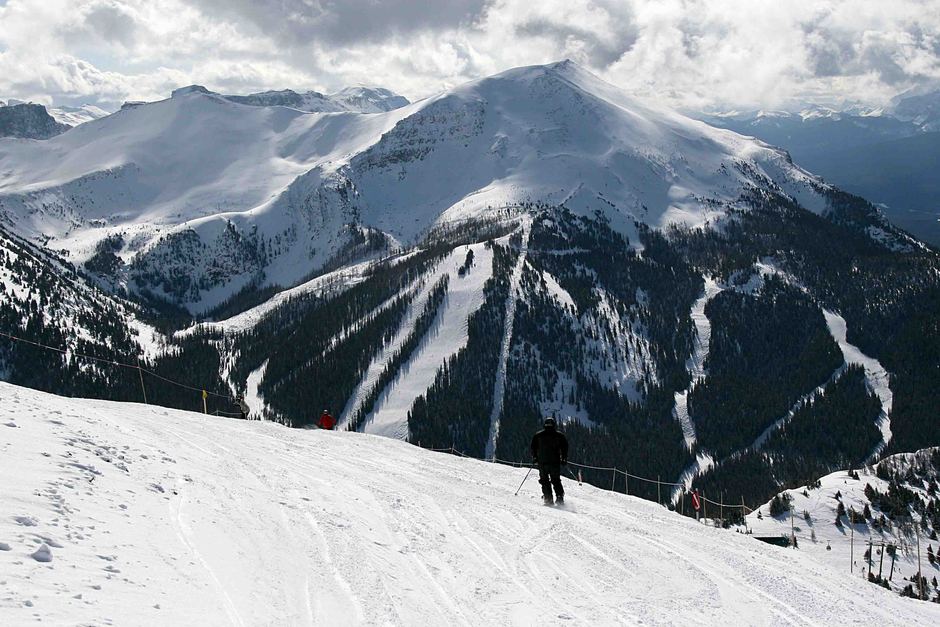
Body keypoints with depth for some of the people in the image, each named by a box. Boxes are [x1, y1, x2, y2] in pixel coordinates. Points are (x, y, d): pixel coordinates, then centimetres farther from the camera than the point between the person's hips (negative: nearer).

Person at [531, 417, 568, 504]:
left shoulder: (537, 436, 5)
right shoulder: (559, 435, 4)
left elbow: (533, 448, 6)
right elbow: (564, 448, 4)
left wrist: (534, 458, 15)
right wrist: (564, 459, 10)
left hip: (542, 462, -1)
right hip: (555, 462, 1)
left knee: (544, 480, 8)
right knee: (556, 480, 11)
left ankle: (548, 498, -5)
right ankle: (560, 497, -3)